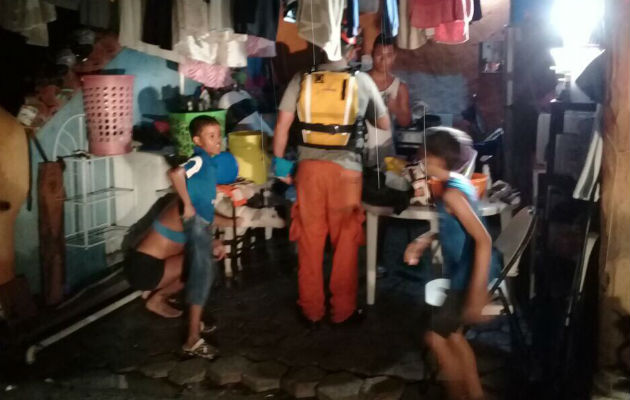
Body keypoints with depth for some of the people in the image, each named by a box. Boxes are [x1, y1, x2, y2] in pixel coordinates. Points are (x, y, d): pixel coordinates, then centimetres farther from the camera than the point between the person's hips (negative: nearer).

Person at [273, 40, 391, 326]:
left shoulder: (302, 79, 5)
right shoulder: (362, 80, 2)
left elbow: (282, 124, 1)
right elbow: (384, 126, 12)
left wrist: (279, 159, 11)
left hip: (309, 166, 2)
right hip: (345, 168, -1)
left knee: (309, 240, 10)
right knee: (345, 242, 9)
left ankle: (311, 310, 19)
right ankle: (342, 310, 18)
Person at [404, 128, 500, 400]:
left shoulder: (451, 192, -23)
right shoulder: (456, 183, 7)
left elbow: (483, 239, -28)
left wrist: (477, 292, -31)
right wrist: (423, 241, 7)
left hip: (472, 276, -10)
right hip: (466, 273, 10)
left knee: (435, 336, 3)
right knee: (451, 333, 21)